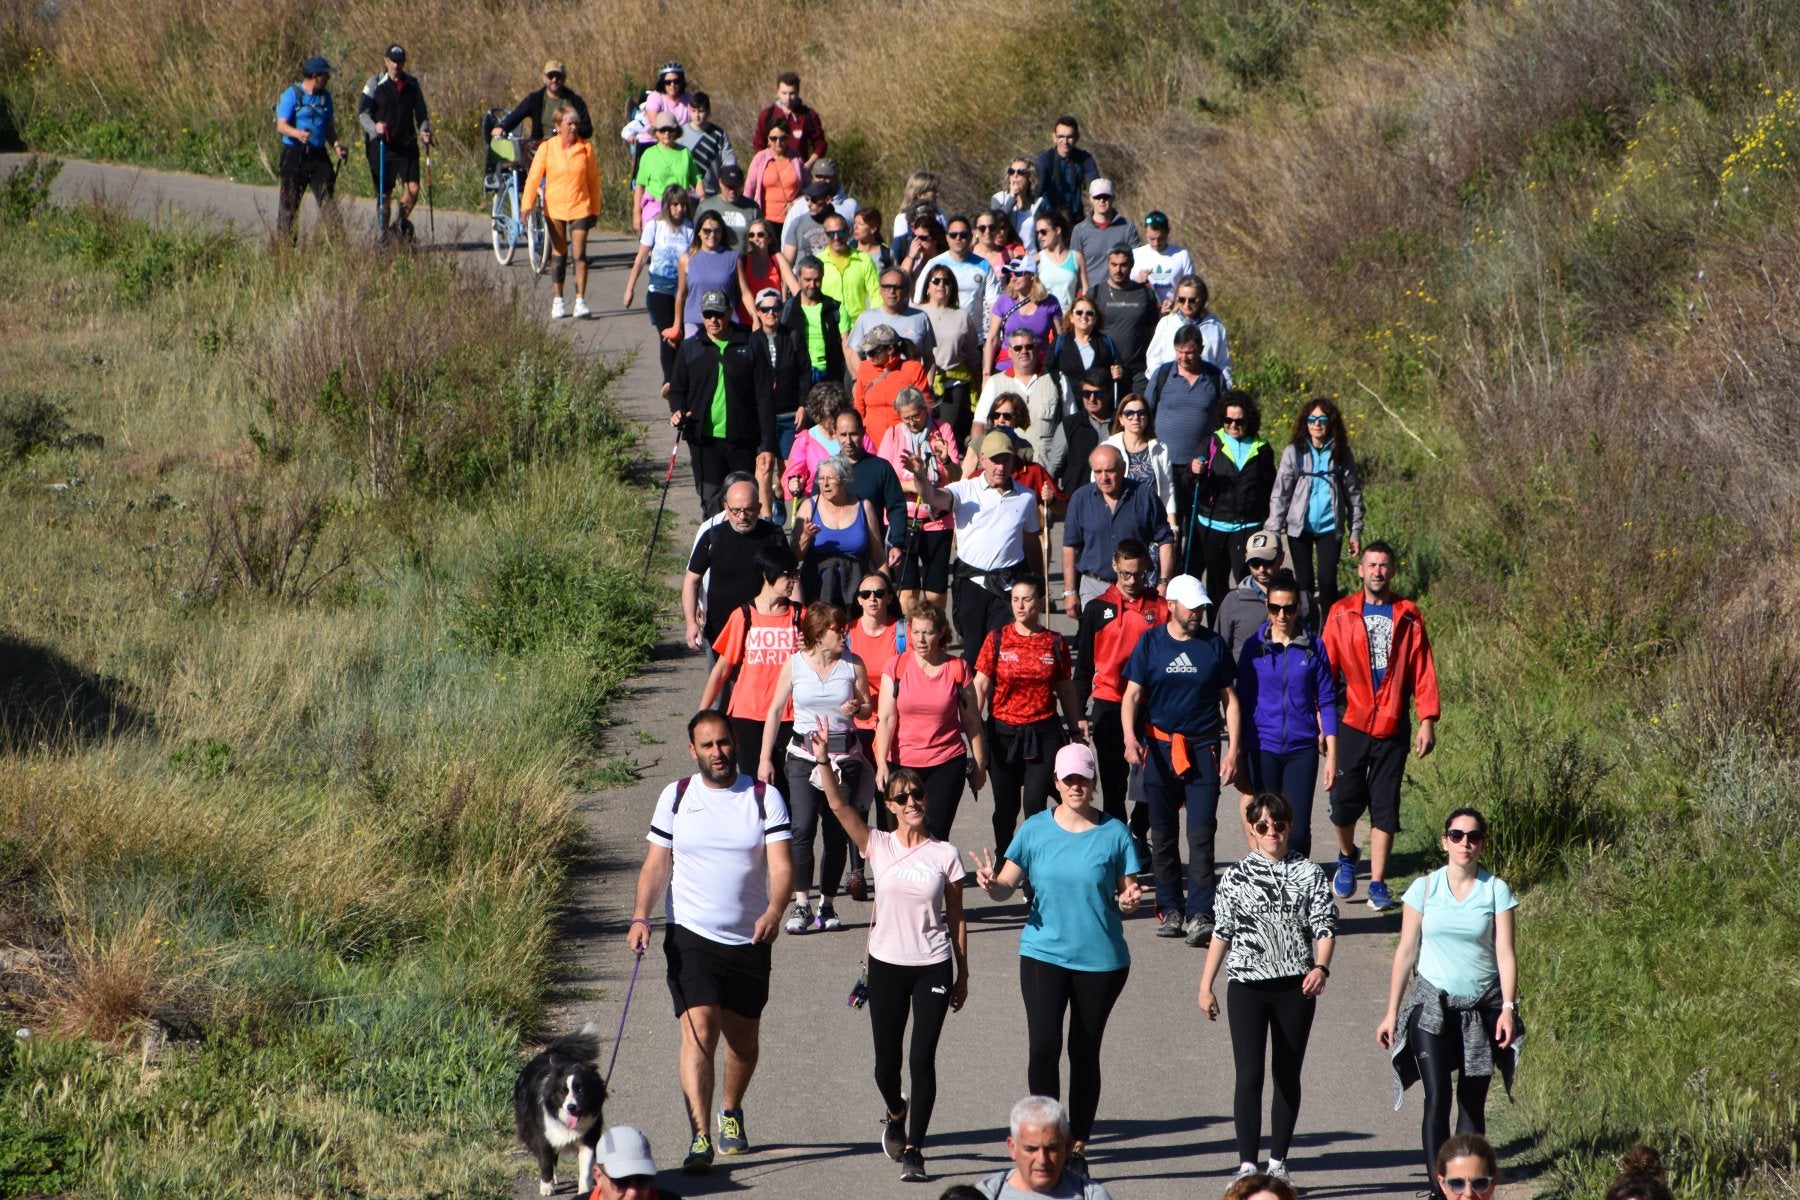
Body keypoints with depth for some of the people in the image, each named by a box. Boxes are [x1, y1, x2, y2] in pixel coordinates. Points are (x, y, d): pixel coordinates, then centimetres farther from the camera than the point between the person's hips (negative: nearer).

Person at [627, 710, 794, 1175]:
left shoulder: (765, 798, -1)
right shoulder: (676, 797, 3)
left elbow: (781, 863, -10)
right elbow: (657, 863, 5)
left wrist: (774, 910, -30)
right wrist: (640, 916, -11)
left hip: (748, 940, 1)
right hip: (690, 934, -1)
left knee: (743, 1038, 14)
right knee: (699, 1031, -16)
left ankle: (731, 1111, 41)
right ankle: (700, 1137, -21)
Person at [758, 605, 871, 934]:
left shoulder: (853, 665, 2)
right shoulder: (794, 665, 0)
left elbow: (867, 707, 11)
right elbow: (775, 711, 6)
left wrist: (856, 708, -14)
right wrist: (765, 758, 4)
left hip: (843, 755, 1)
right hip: (803, 754, -1)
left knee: (837, 832, 1)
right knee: (803, 826, -16)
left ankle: (827, 905, 12)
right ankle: (801, 905, -14)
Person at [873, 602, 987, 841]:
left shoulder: (957, 669, 0)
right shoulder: (896, 666, -1)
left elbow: (971, 721, 6)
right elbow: (886, 719, -6)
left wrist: (979, 765, 7)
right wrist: (882, 764, -16)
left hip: (947, 765, 0)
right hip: (903, 764, 0)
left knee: (936, 835, -5)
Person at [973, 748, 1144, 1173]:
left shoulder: (1113, 833, -3)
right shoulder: (1035, 830, 0)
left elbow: (1127, 893, 2)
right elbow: (1006, 886, 2)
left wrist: (1129, 900, -21)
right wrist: (992, 885, -21)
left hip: (1101, 958, 0)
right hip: (1044, 952, 0)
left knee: (1085, 1052, 8)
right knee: (1043, 1046, -12)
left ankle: (1077, 1145, 18)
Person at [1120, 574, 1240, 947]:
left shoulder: (1213, 644, 5)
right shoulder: (1151, 643, 4)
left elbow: (1230, 699, 10)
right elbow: (1131, 695, 1)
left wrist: (1233, 749, 1)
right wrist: (1130, 737, -16)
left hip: (1203, 748, -1)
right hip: (1159, 747, 1)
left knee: (1201, 834, -10)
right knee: (1163, 835, 6)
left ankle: (1200, 914, -12)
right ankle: (1171, 910, 16)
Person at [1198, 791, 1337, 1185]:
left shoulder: (1309, 873, 3)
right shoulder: (1236, 875, 4)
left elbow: (1325, 927, -1)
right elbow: (1221, 933, 8)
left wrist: (1321, 967, -19)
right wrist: (1205, 986, 6)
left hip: (1296, 985, 1)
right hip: (1247, 985, -1)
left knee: (1287, 1075, 7)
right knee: (1249, 1075, -8)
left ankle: (1278, 1162, 15)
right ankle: (1247, 1165, -7)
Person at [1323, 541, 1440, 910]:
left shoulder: (1407, 617, 4)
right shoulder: (1341, 614, 3)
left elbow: (1422, 672, 3)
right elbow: (1326, 668, 2)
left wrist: (1427, 720, -3)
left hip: (1392, 728, 0)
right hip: (1351, 724, 0)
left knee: (1385, 806, 2)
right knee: (1346, 798, -2)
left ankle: (1378, 884, 8)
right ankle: (1346, 857, 28)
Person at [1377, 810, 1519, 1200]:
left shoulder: (1496, 890, -1)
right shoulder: (1425, 888, 0)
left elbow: (1505, 953, -3)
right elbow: (1406, 952, 5)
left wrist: (1508, 1007, -13)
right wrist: (1392, 1013, 5)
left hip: (1481, 1007, 1)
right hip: (1433, 1006, -1)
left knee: (1472, 1103, 4)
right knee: (1437, 1099, -11)